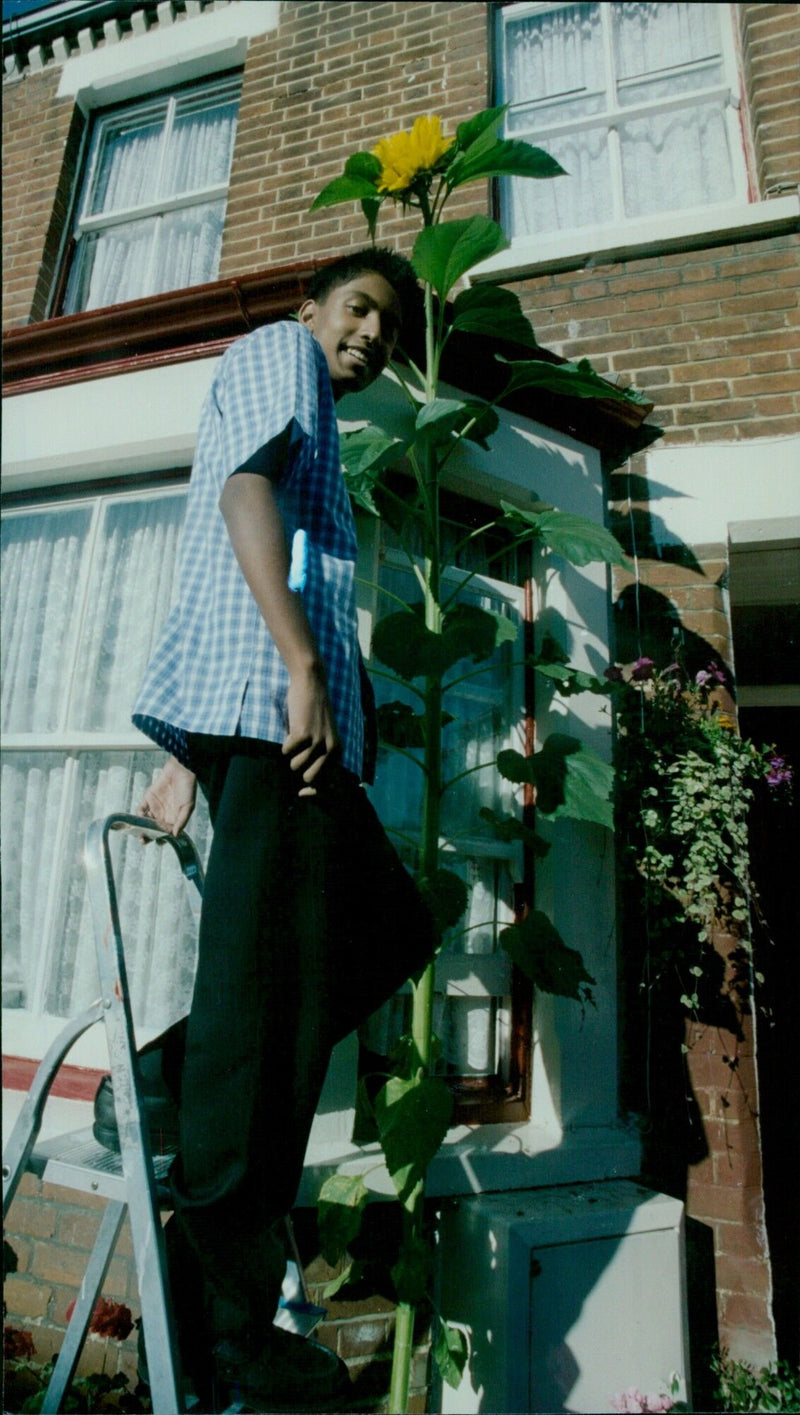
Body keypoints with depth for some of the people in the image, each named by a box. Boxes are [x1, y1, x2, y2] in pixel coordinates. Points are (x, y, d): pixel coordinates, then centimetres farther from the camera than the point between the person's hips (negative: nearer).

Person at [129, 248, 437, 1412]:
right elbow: (246, 488, -10)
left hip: (276, 715, 10)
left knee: (393, 934, 12)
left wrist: (191, 754, 23)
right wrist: (305, 670, -20)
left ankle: (183, 1089, 15)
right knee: (273, 998, -9)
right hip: (272, 703, -10)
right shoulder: (276, 349, 13)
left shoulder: (312, 417, 36)